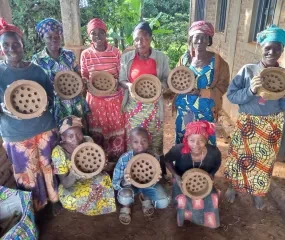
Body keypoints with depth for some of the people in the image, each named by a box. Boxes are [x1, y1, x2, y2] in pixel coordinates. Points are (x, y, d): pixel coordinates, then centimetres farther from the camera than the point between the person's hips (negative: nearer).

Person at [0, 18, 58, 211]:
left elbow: (51, 97, 5)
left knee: (49, 167, 15)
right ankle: (34, 208, 35)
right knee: (28, 174, 12)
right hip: (16, 135, -1)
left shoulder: (36, 70, -1)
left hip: (44, 128, 2)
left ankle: (55, 199, 38)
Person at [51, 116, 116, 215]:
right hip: (71, 188, -3)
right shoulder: (58, 152, -24)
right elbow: (65, 184, -20)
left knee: (105, 178, -22)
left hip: (89, 180, 3)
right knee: (71, 200, -30)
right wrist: (73, 175, -43)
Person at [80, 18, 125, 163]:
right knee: (97, 132, 11)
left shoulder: (115, 52, -4)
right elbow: (84, 77, 5)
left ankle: (117, 162, 27)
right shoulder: (85, 54, -1)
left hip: (114, 99, 0)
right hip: (95, 100, 1)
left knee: (116, 132, 8)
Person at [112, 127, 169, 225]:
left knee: (163, 203, -17)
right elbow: (115, 183, -21)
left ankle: (145, 198, 18)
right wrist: (124, 183, -45)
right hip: (130, 185, -2)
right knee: (125, 198, -34)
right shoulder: (124, 159, -27)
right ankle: (126, 206, 7)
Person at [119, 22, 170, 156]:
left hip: (153, 106, 0)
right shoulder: (126, 57, -1)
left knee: (155, 139, 10)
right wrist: (128, 85, -20)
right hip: (133, 106, 1)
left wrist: (161, 85, -19)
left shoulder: (161, 57, -3)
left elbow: (167, 79, 4)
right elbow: (121, 80, 4)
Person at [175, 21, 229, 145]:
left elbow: (222, 86, -8)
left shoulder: (217, 61, -8)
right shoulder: (185, 58, 1)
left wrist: (200, 92, -21)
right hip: (184, 109, 3)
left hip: (205, 111, -3)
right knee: (182, 141, 15)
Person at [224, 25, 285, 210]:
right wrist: (250, 91, -28)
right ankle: (233, 186, 37)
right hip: (248, 123, -2)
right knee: (241, 157, 12)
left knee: (265, 160, 16)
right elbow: (231, 95, -12)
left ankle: (258, 192, 40)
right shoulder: (248, 70, -9)